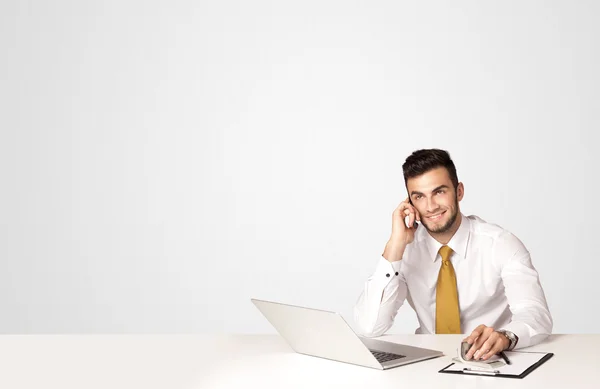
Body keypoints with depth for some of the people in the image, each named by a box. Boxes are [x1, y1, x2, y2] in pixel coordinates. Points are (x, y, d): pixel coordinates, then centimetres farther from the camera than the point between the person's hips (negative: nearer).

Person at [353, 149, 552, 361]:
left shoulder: (501, 244, -10)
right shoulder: (406, 249, -5)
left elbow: (538, 316, -21)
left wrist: (504, 337, -42)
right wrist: (396, 245, -21)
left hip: (492, 361, -1)